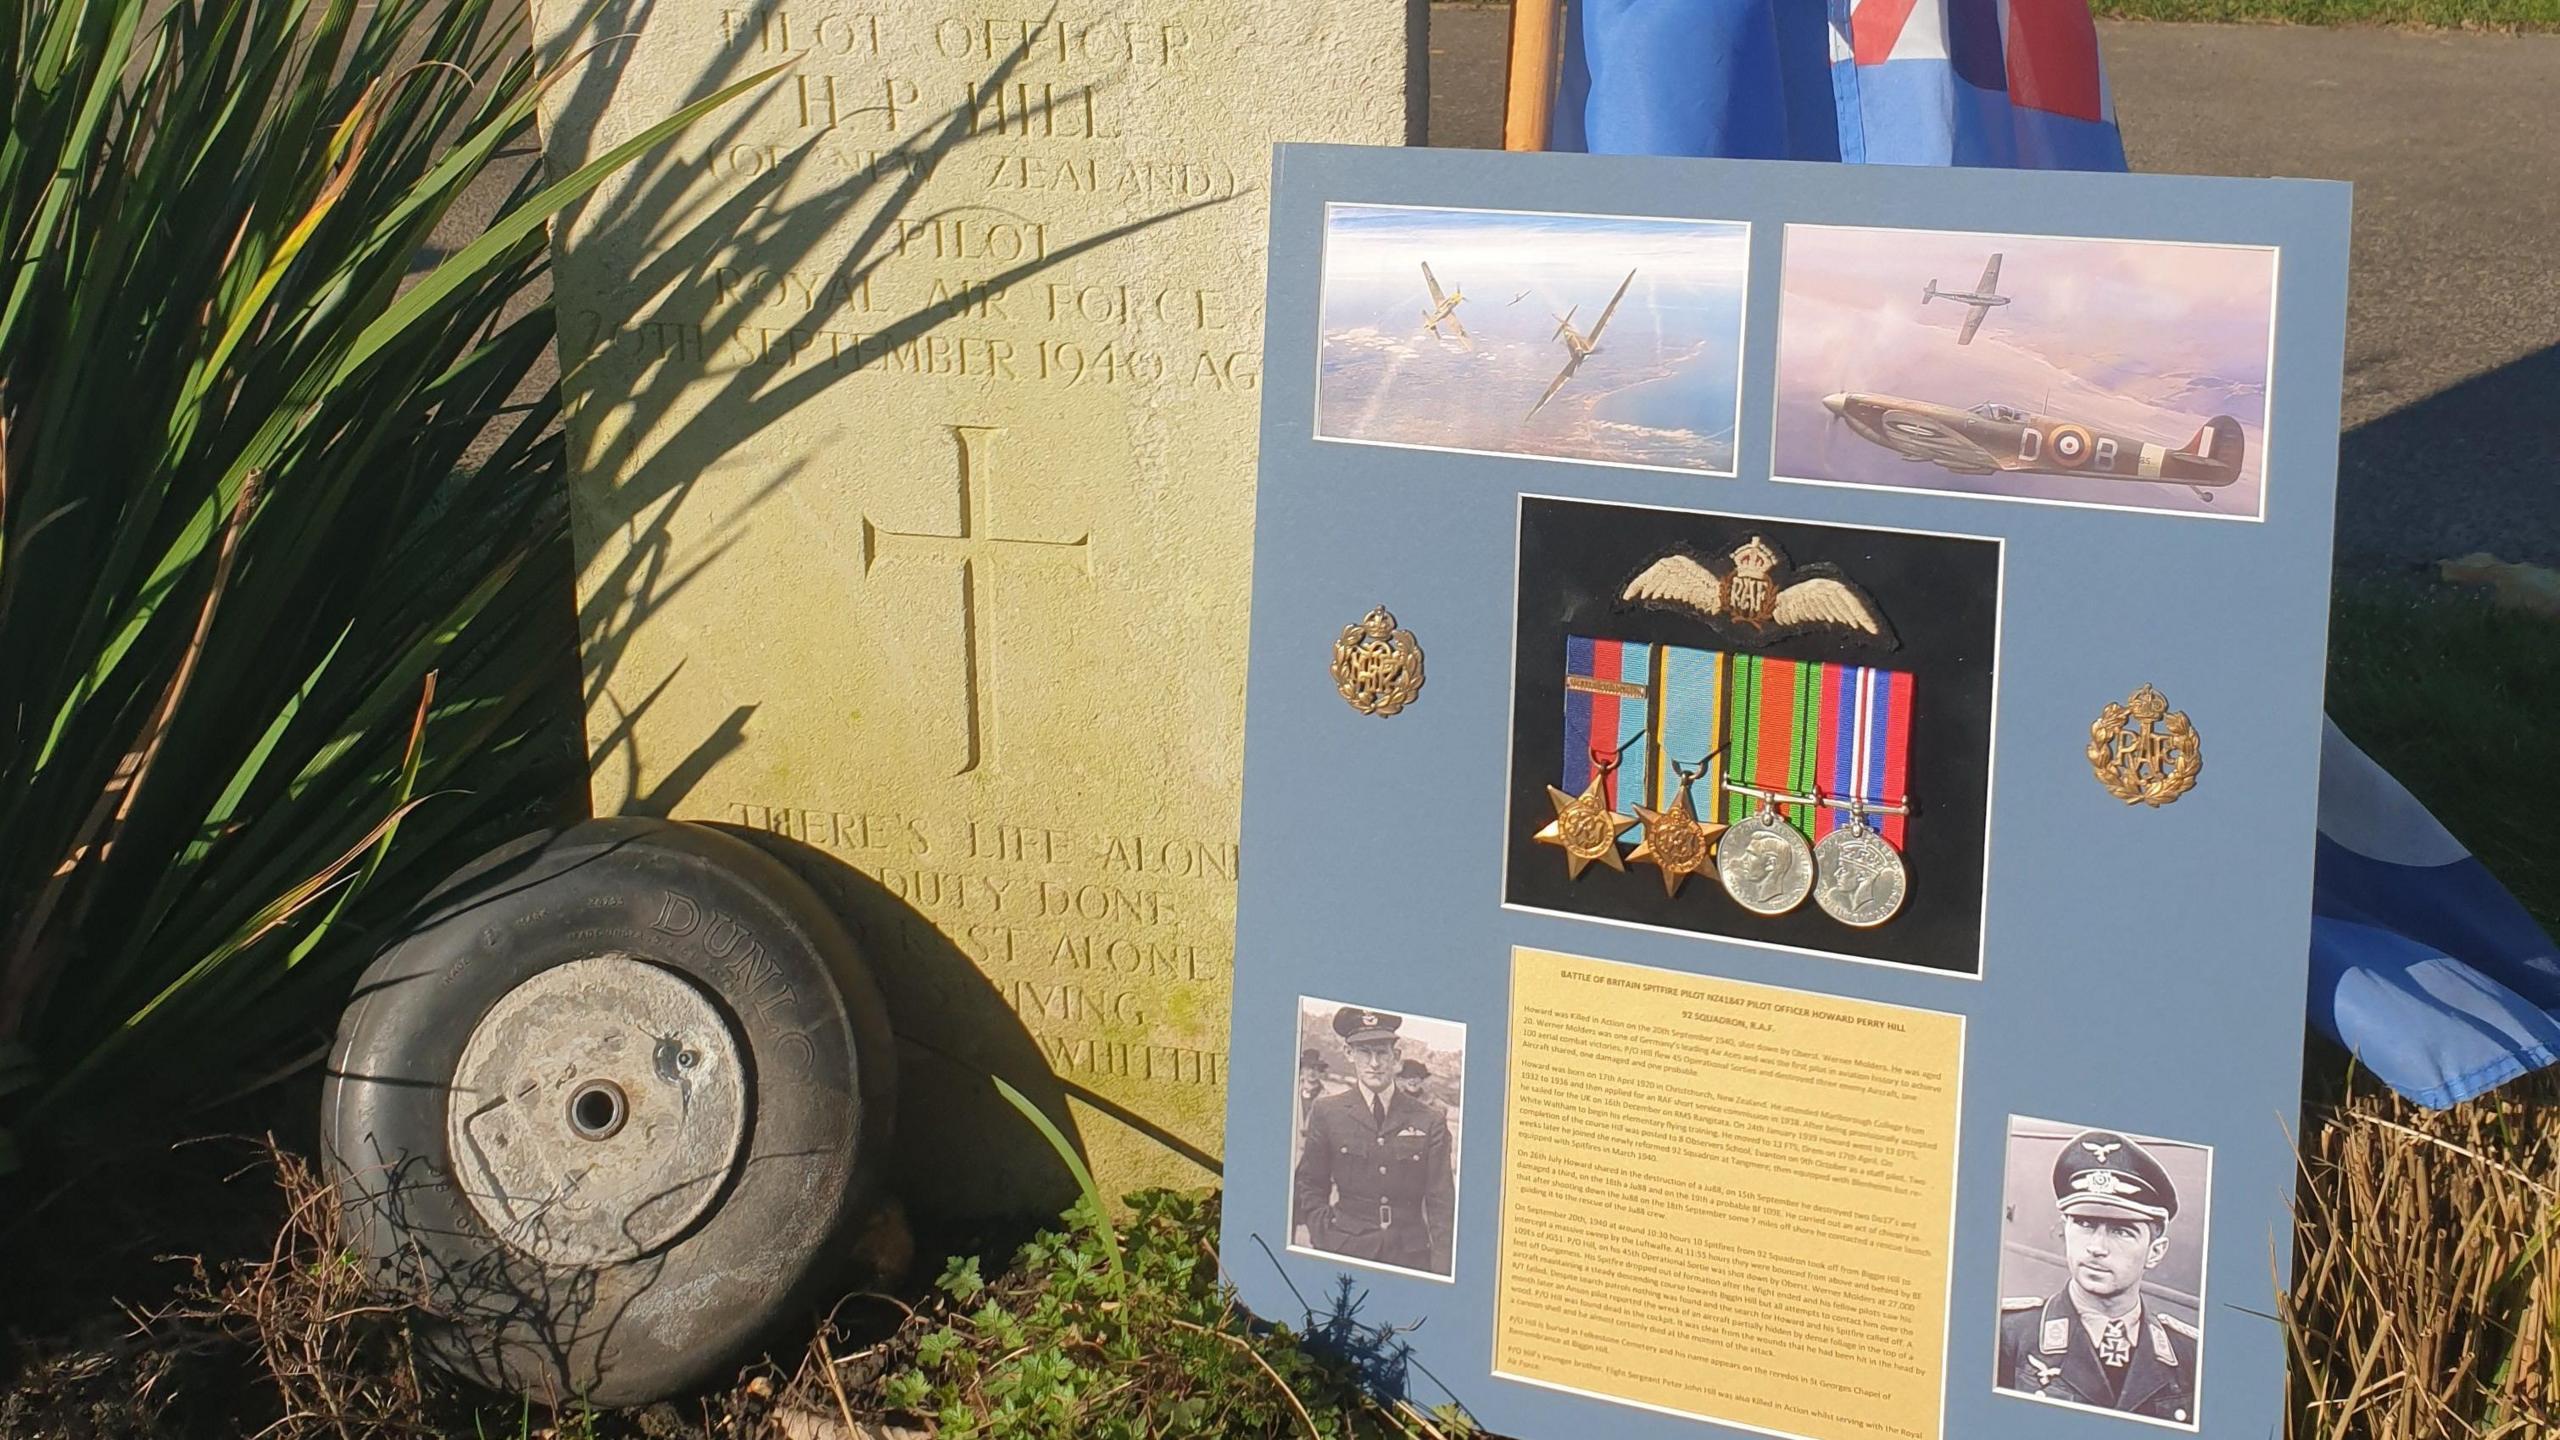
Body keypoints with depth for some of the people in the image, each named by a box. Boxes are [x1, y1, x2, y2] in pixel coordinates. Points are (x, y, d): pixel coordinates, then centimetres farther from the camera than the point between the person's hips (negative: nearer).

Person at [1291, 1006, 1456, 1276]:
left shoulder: (1430, 1121, 3)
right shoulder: (1326, 1113, 5)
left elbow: (1441, 1202, 1)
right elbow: (1310, 1186, 11)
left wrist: (1441, 1272, -7)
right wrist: (1324, 1237, -3)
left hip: (1410, 1256, 0)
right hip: (1344, 1253, 0)